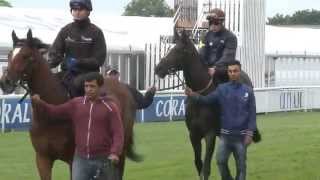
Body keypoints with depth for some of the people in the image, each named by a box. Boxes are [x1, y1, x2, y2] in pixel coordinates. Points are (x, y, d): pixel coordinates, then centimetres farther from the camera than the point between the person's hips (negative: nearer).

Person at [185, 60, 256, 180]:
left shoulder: (247, 91, -2)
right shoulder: (222, 89, 1)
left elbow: (252, 114, -2)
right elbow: (207, 100, -9)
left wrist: (250, 133, -9)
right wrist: (193, 95, -27)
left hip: (241, 135, -1)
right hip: (225, 135, 1)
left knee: (241, 164, 5)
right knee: (220, 161, -3)